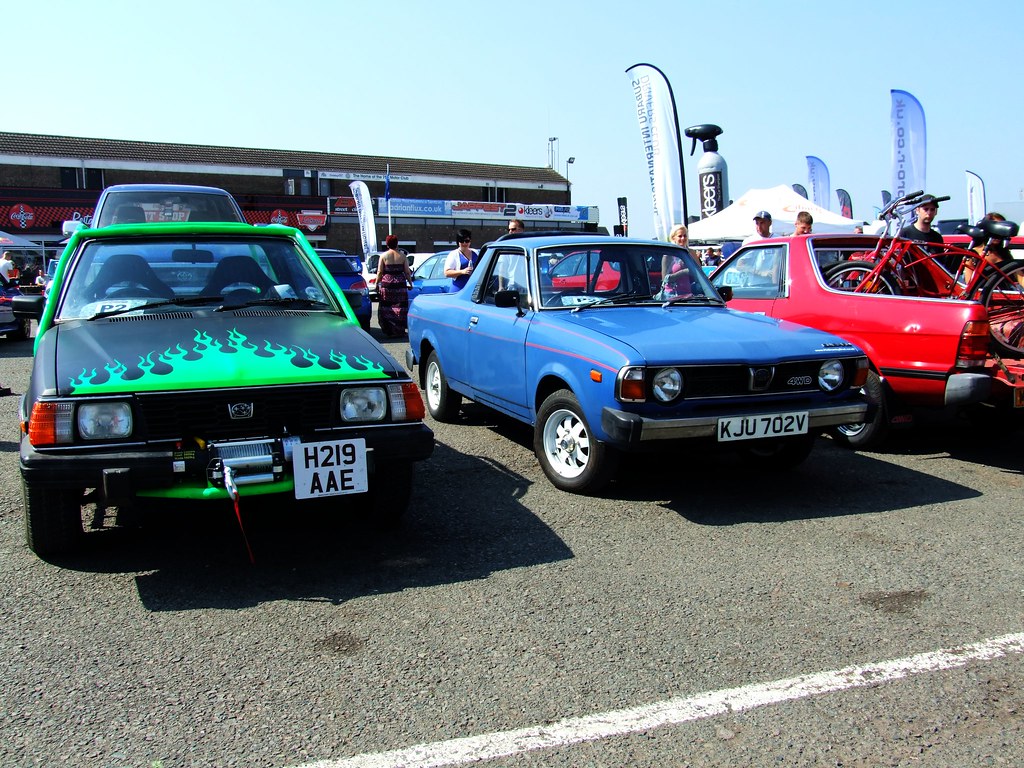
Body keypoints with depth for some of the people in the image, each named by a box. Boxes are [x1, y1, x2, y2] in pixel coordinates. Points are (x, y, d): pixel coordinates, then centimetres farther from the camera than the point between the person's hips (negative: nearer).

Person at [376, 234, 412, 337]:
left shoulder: (383, 255, 0)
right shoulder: (402, 256, 4)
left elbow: (380, 272, -1)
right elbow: (407, 272, 4)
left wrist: (377, 284, 9)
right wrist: (410, 283, 17)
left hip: (386, 283, -1)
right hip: (400, 284, 1)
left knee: (386, 308, 4)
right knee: (400, 307, 6)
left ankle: (388, 330, 2)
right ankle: (399, 330, 7)